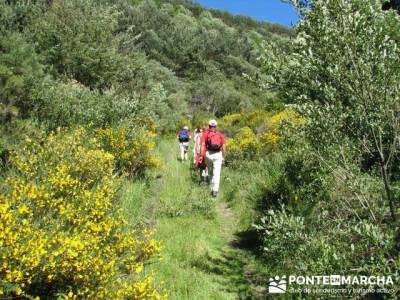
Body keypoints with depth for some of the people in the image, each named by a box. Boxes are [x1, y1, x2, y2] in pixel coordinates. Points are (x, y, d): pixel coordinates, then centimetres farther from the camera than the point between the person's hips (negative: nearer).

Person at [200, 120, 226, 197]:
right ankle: (215, 190, -11)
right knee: (217, 173, -2)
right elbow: (224, 147, 5)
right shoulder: (220, 134, 8)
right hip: (218, 154, 0)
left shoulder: (205, 134, 5)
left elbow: (203, 146, -5)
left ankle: (213, 188, 29)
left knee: (210, 172, 20)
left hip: (208, 154, 0)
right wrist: (223, 157, 14)